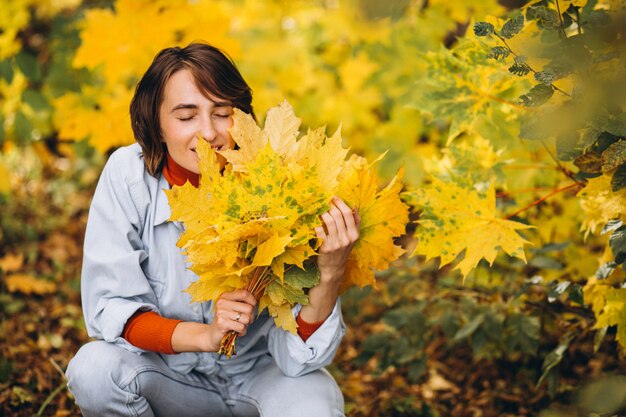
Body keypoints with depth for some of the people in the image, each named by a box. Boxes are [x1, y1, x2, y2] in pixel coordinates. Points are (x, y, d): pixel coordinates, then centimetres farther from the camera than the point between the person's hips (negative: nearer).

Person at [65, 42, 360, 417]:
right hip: (172, 375, 2)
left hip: (261, 374, -1)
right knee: (94, 367, -27)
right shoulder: (127, 175, -16)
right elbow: (108, 310, -17)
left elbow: (298, 358, -21)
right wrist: (204, 335, -33)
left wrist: (330, 275, -39)